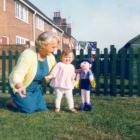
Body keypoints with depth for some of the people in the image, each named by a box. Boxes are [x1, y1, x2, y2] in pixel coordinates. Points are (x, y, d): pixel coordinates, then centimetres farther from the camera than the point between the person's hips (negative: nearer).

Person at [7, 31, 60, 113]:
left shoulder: (50, 57, -10)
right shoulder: (28, 55, -30)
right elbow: (17, 74, -36)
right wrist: (20, 86, -57)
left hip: (36, 88, 6)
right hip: (21, 87, -6)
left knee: (42, 108, 0)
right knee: (29, 109, -14)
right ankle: (13, 101, 15)